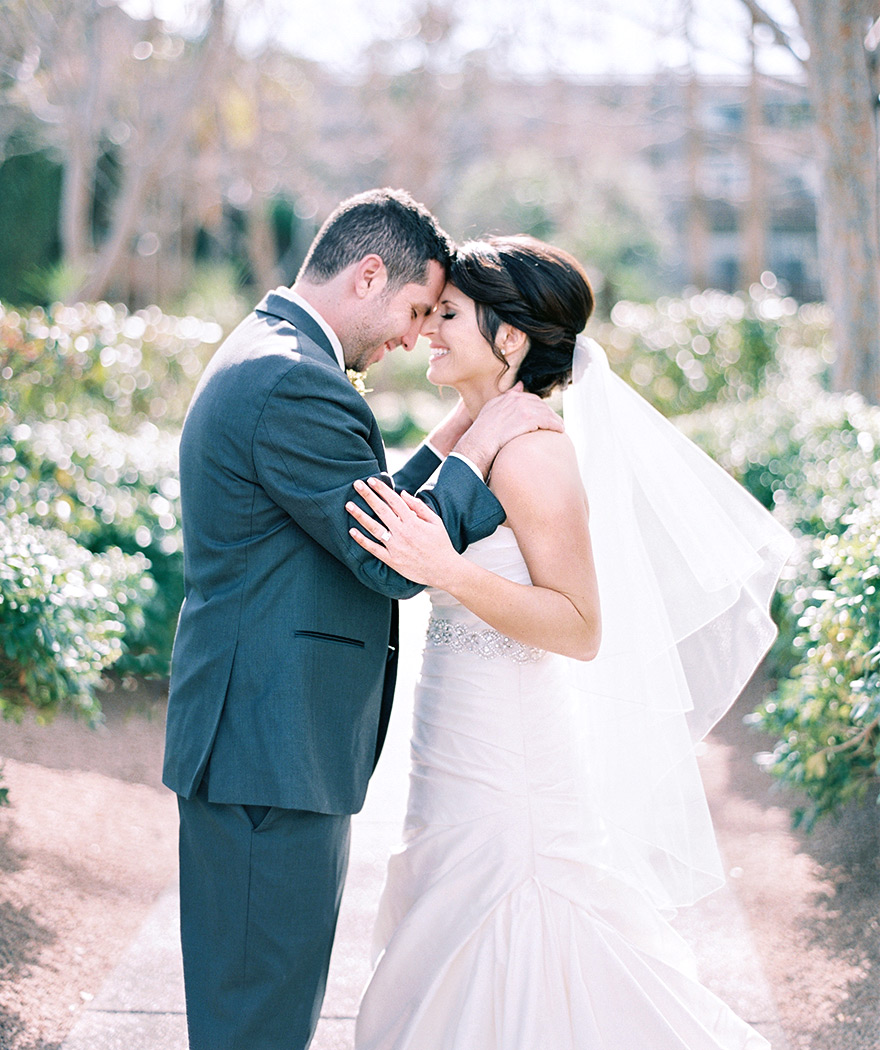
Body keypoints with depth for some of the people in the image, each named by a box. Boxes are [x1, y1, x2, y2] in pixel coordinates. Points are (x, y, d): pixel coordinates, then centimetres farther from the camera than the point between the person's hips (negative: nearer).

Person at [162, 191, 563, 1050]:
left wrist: (446, 444, 11)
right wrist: (477, 449, -9)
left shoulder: (260, 356, 15)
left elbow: (362, 520, 17)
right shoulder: (294, 382, -20)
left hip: (257, 739, 11)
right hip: (273, 749, -11)